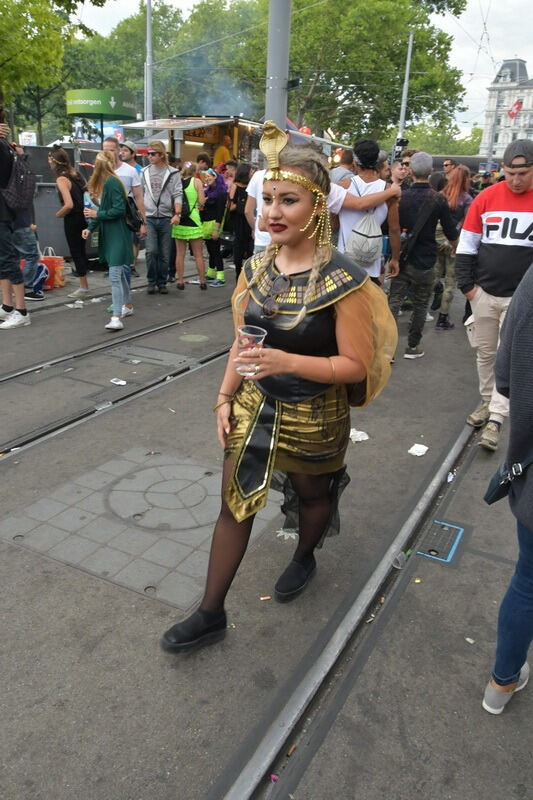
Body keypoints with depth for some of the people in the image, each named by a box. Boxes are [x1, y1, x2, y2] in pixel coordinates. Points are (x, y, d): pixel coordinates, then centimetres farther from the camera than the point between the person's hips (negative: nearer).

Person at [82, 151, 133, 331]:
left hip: (118, 235, -10)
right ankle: (127, 306, 33)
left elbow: (119, 210, -21)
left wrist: (97, 214, -15)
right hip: (109, 235, 10)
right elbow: (103, 209, 16)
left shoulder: (112, 183, -15)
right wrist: (90, 227, 6)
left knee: (115, 275, -15)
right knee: (120, 272, 19)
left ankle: (116, 318, -17)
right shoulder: (103, 183, 14)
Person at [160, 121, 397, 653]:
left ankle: (304, 558, 56)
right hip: (254, 407, 5)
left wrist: (286, 361, -32)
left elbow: (356, 365, -20)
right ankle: (210, 613, 27)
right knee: (234, 504, 10)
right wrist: (225, 398, 2)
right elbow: (242, 341, 7)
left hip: (315, 417, -4)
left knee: (310, 494, 22)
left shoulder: (342, 280, -20)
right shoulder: (256, 268, -3)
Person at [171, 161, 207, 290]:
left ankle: (180, 281, 11)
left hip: (179, 220, 3)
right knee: (198, 254, 6)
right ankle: (202, 282, 11)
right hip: (193, 220, -3)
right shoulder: (197, 181, -3)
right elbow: (202, 201, -10)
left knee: (180, 253, 9)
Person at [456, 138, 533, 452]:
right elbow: (467, 244, 4)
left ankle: (496, 419, 4)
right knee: (485, 352, 13)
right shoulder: (487, 198, -1)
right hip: (484, 293, 3)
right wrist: (466, 284, 0)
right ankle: (487, 401, 31)